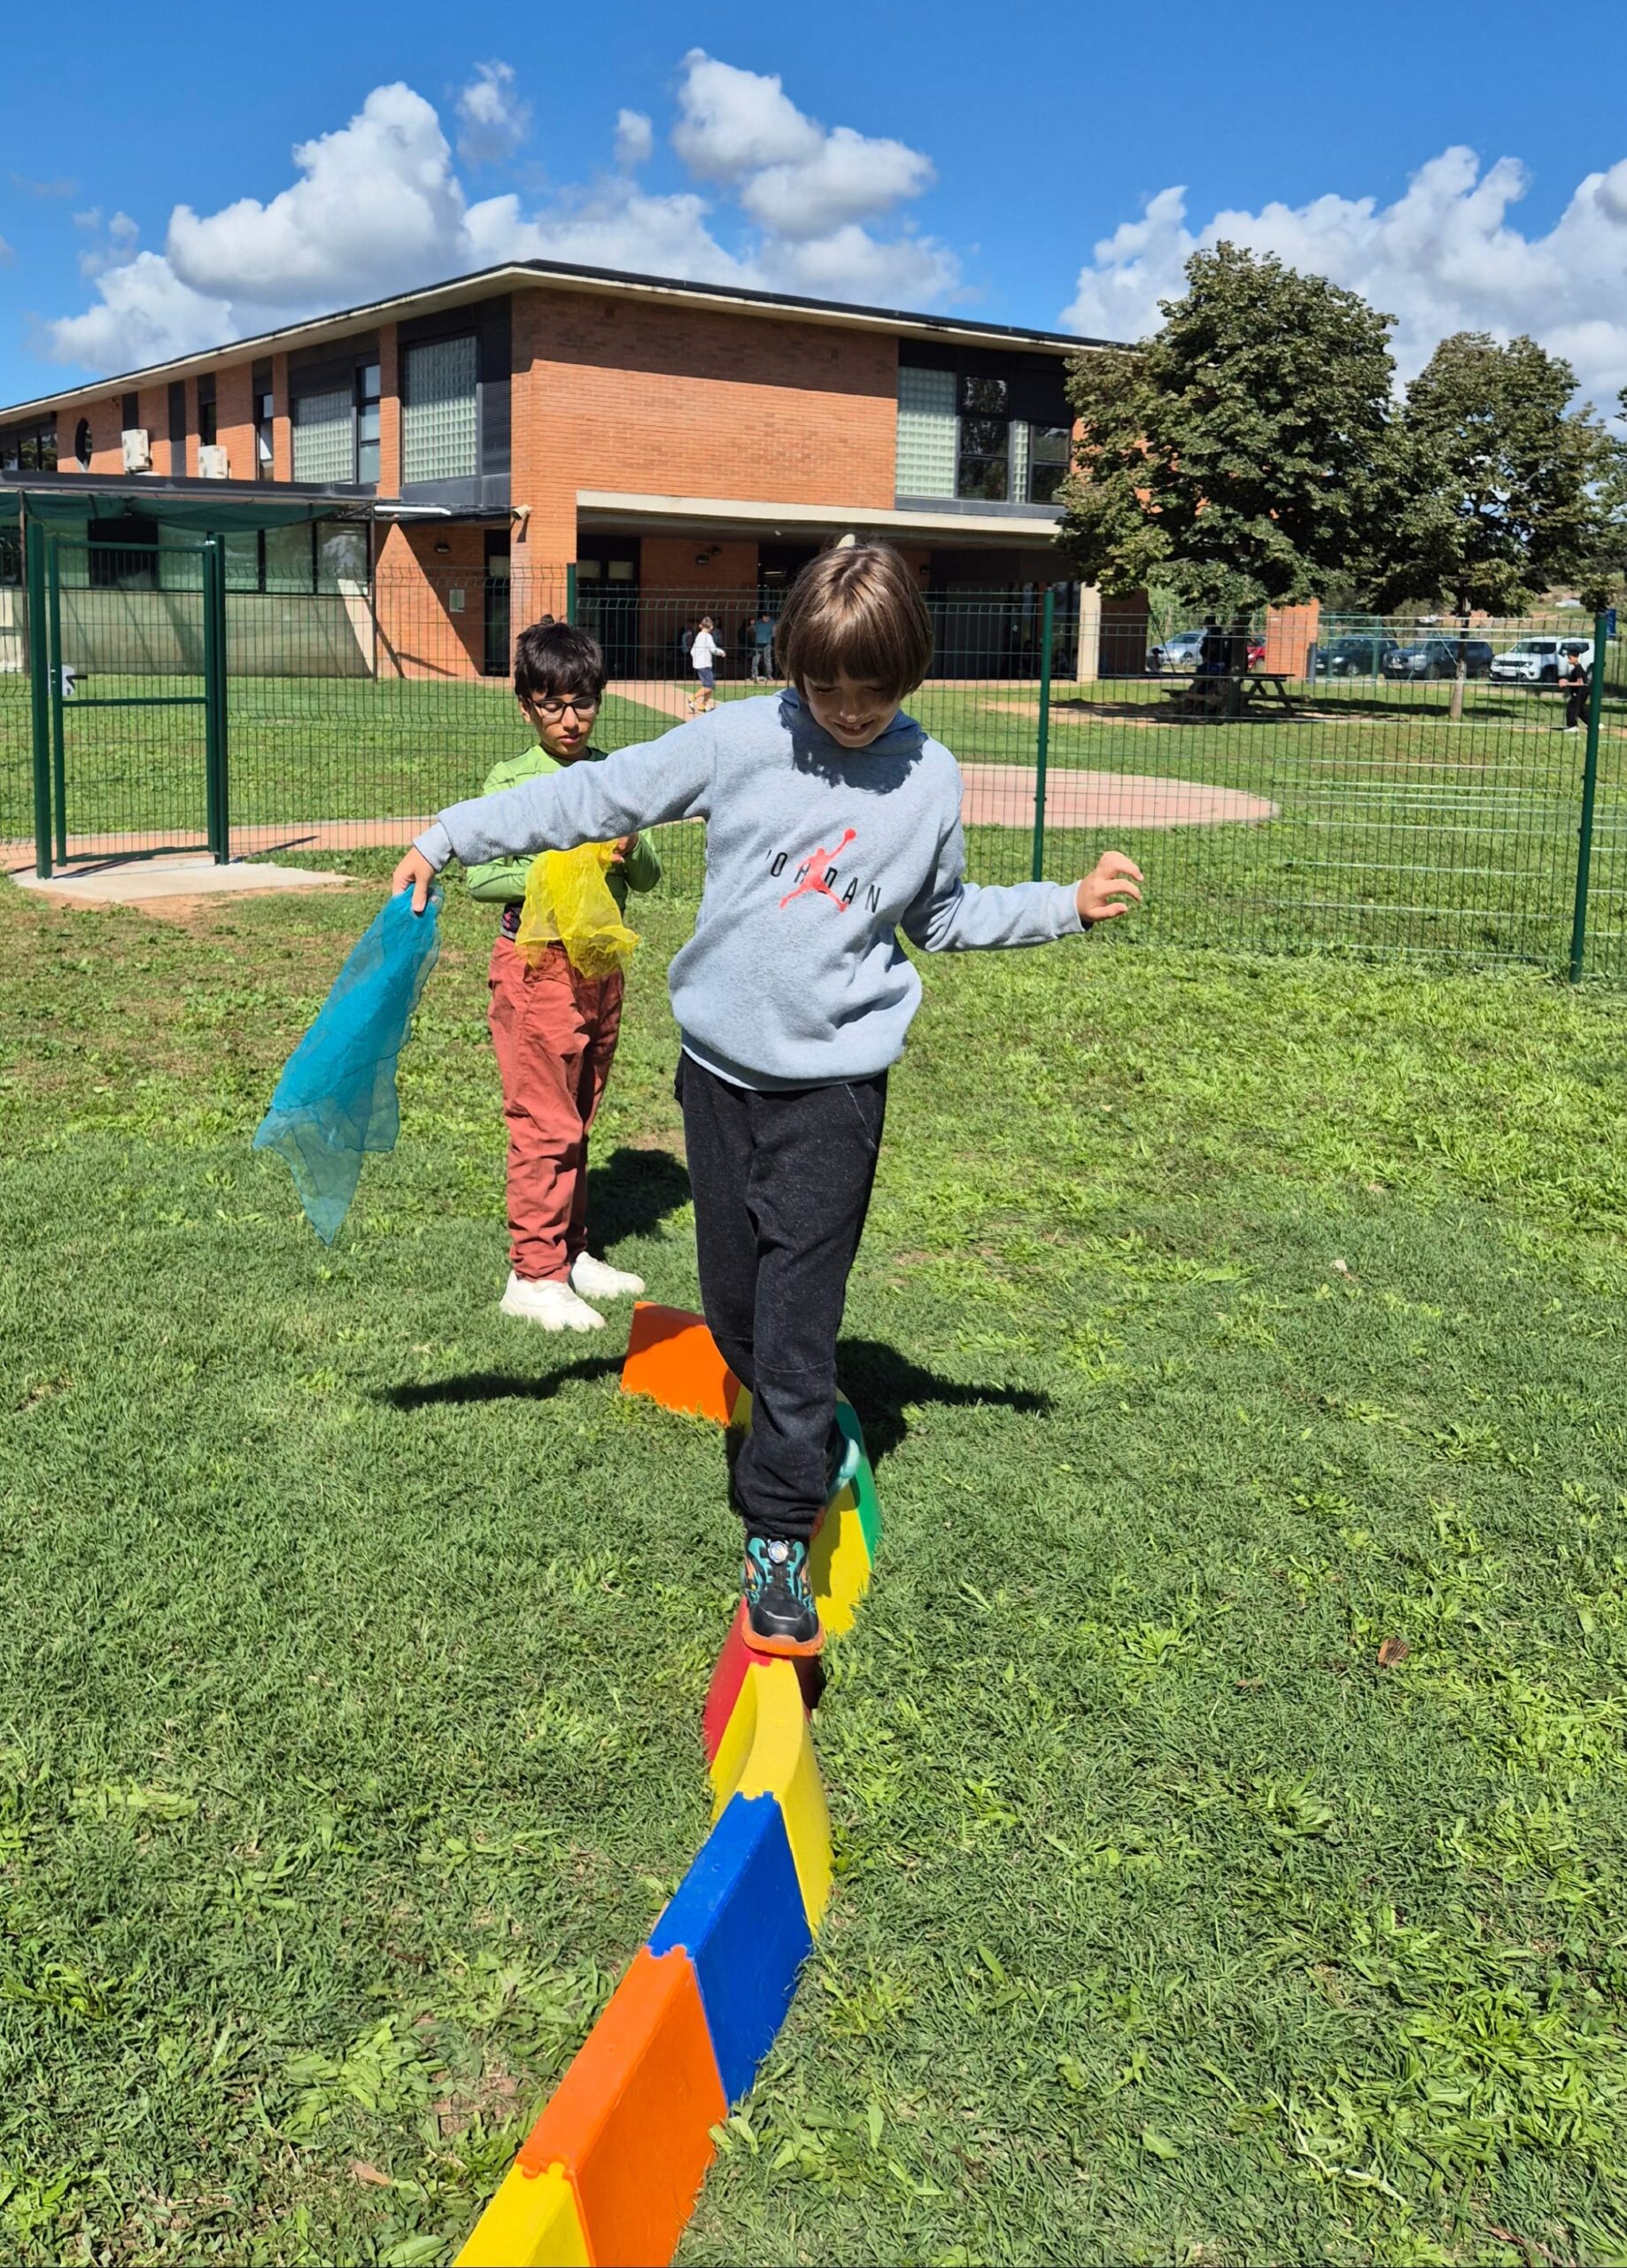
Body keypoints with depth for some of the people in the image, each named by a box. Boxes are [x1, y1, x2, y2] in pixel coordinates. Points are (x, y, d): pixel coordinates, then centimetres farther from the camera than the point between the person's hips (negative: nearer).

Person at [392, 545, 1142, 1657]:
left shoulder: (930, 781, 1)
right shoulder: (737, 741, -6)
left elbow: (943, 917, 16)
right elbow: (594, 796, -2)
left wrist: (1068, 904, 6)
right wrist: (447, 837, -3)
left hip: (836, 1077, -1)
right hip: (721, 1065, 2)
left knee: (798, 1319, -6)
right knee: (733, 1307, 11)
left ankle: (781, 1541, 5)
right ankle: (809, 1441, 38)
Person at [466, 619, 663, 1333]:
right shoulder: (512, 781, -7)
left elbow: (648, 877, 10)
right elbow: (479, 878, -12)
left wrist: (631, 850, -12)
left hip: (599, 962, 6)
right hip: (536, 962, -6)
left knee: (578, 1118, 15)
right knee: (546, 1123, -4)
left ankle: (569, 1252, 26)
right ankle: (534, 1274, 4)